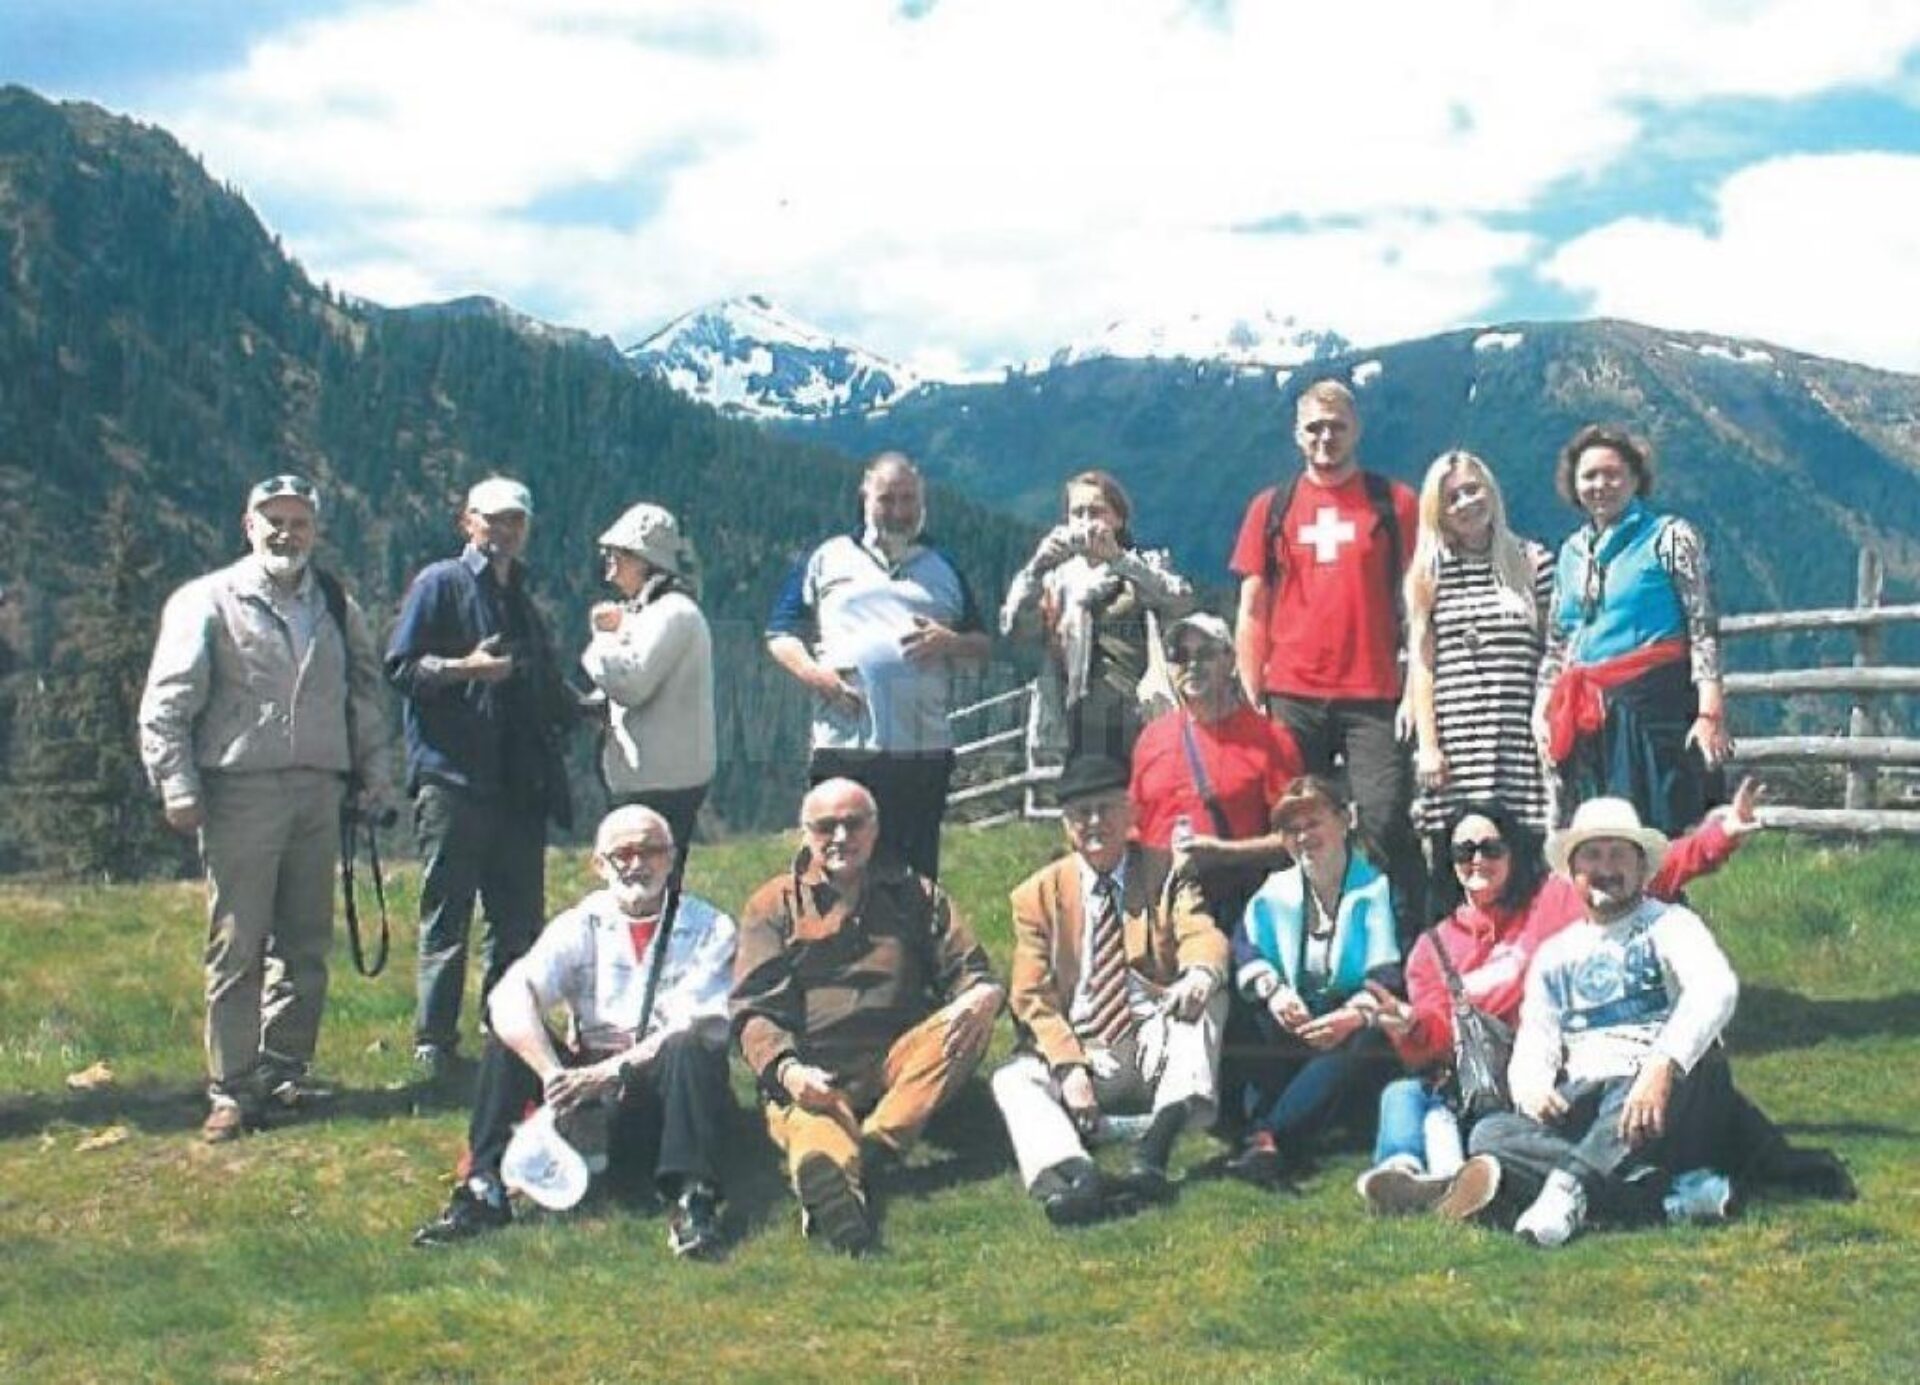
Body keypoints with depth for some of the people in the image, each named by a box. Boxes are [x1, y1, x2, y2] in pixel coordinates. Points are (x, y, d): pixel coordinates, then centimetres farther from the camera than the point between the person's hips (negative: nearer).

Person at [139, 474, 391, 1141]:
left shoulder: (337, 606, 16)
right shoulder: (207, 602, 0)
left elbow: (366, 692, 21)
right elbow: (166, 704, -4)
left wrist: (373, 774, 12)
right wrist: (178, 788, -11)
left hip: (319, 792, 5)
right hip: (241, 793, -5)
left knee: (306, 944, 9)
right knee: (236, 949, -3)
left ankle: (284, 1071, 20)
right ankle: (232, 1088, 2)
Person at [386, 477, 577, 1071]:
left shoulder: (522, 599, 23)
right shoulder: (440, 583, 1)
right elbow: (400, 666, -8)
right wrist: (463, 668, -20)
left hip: (519, 782, 7)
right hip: (453, 777, -7)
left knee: (520, 917, 7)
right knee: (446, 914, -3)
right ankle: (434, 1043, 2)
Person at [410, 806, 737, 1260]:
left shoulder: (709, 929, -1)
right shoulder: (581, 926, 4)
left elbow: (698, 1026, -16)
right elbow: (509, 997, -14)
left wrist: (612, 1070, -28)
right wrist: (553, 1075, -31)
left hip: (668, 1095, -2)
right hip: (590, 1089, 3)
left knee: (694, 1045, -32)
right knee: (510, 1036, -17)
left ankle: (691, 1203, -39)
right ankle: (483, 1191, -23)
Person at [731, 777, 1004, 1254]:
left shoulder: (915, 894, 22)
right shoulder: (773, 905, 15)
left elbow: (969, 969, 15)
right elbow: (754, 1009, 4)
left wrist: (981, 996, -13)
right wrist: (785, 1070, -18)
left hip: (900, 1060, 3)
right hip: (811, 1075, -3)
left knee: (973, 1017, -26)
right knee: (810, 1121, -37)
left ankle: (872, 1147, -41)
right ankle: (828, 1189, -71)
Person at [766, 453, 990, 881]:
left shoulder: (944, 569, 20)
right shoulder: (827, 560, 13)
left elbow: (982, 644, 20)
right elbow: (781, 635, 9)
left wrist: (951, 642, -2)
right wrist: (815, 674, -10)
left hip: (924, 751, 2)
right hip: (843, 747, -2)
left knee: (918, 877, 5)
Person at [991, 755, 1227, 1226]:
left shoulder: (1166, 874, 9)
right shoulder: (1037, 894, 10)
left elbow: (1202, 935, -9)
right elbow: (1032, 997, 3)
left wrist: (1200, 972, -36)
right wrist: (1070, 1067, -15)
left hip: (1156, 1050, 0)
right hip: (1079, 1055, 1)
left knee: (1208, 995, -27)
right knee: (1013, 1079, -26)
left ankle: (1155, 1150, -42)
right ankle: (1072, 1175, -53)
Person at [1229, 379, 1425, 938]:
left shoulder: (1394, 503, 6)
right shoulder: (1271, 508, 11)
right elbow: (1252, 610, 11)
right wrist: (1252, 698, 4)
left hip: (1373, 697, -2)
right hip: (1292, 698, 2)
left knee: (1387, 823, -8)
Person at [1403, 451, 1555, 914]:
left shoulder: (1533, 562, 10)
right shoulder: (1430, 572, 11)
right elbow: (1420, 663, 7)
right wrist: (1427, 745, -2)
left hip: (1520, 743, 0)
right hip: (1454, 744, 0)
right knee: (1450, 876, -3)